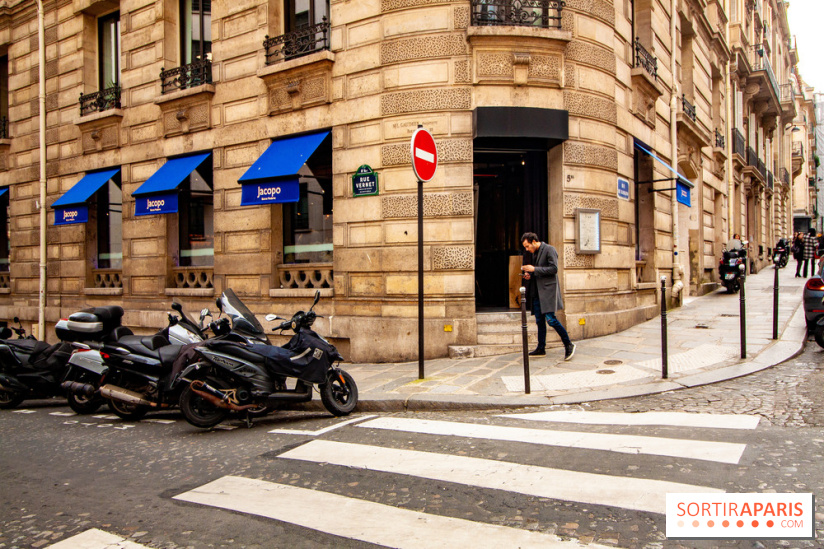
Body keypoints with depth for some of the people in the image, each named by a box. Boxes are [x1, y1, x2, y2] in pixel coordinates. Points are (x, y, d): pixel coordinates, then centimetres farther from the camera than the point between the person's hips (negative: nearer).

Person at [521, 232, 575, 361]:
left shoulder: (549, 250, -8)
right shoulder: (535, 253, 18)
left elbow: (554, 269, -16)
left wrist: (534, 269, -17)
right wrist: (530, 275, 7)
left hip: (548, 289, -8)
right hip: (537, 291, 9)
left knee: (550, 319, -14)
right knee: (540, 321, 9)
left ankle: (568, 344, -1)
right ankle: (541, 349, 16)